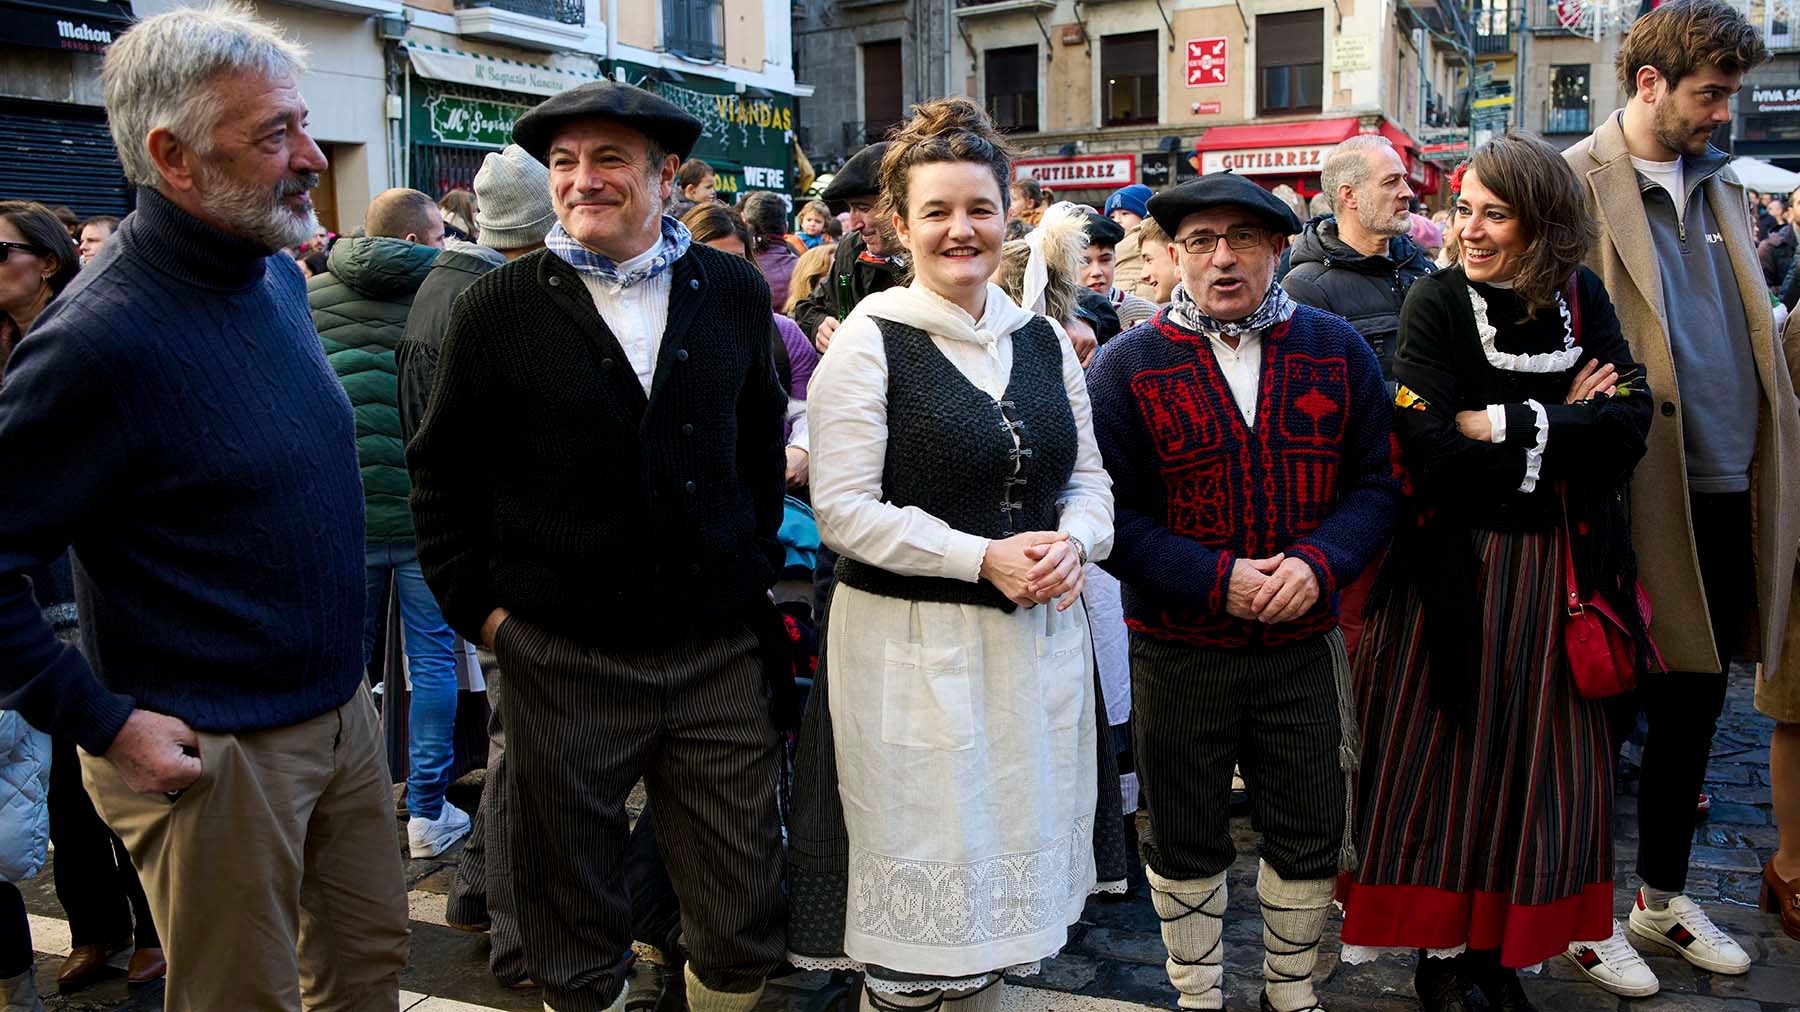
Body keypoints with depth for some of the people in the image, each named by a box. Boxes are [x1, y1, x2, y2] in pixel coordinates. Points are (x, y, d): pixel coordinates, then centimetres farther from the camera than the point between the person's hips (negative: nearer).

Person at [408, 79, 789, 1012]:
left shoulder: (733, 292, 3)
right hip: (561, 655, -1)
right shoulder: (498, 307, -3)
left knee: (743, 917, 11)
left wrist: (758, 567, 11)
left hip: (716, 647, 2)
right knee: (574, 921, 14)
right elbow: (442, 473, 5)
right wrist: (480, 608, 0)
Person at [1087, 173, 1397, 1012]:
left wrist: (1319, 562, -17)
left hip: (1304, 641, 2)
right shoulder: (1129, 364, -6)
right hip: (1178, 650, -2)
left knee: (1311, 838, 14)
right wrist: (1216, 579, -20)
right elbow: (1110, 513, -10)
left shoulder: (1337, 350, 1)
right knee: (1185, 842, 13)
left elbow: (1373, 483, 2)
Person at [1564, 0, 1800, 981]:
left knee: (1692, 706, 17)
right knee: (1606, 706, 5)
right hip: (1641, 497, -7)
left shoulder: (1719, 183, 15)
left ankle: (1664, 900, 33)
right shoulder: (1577, 186, -7)